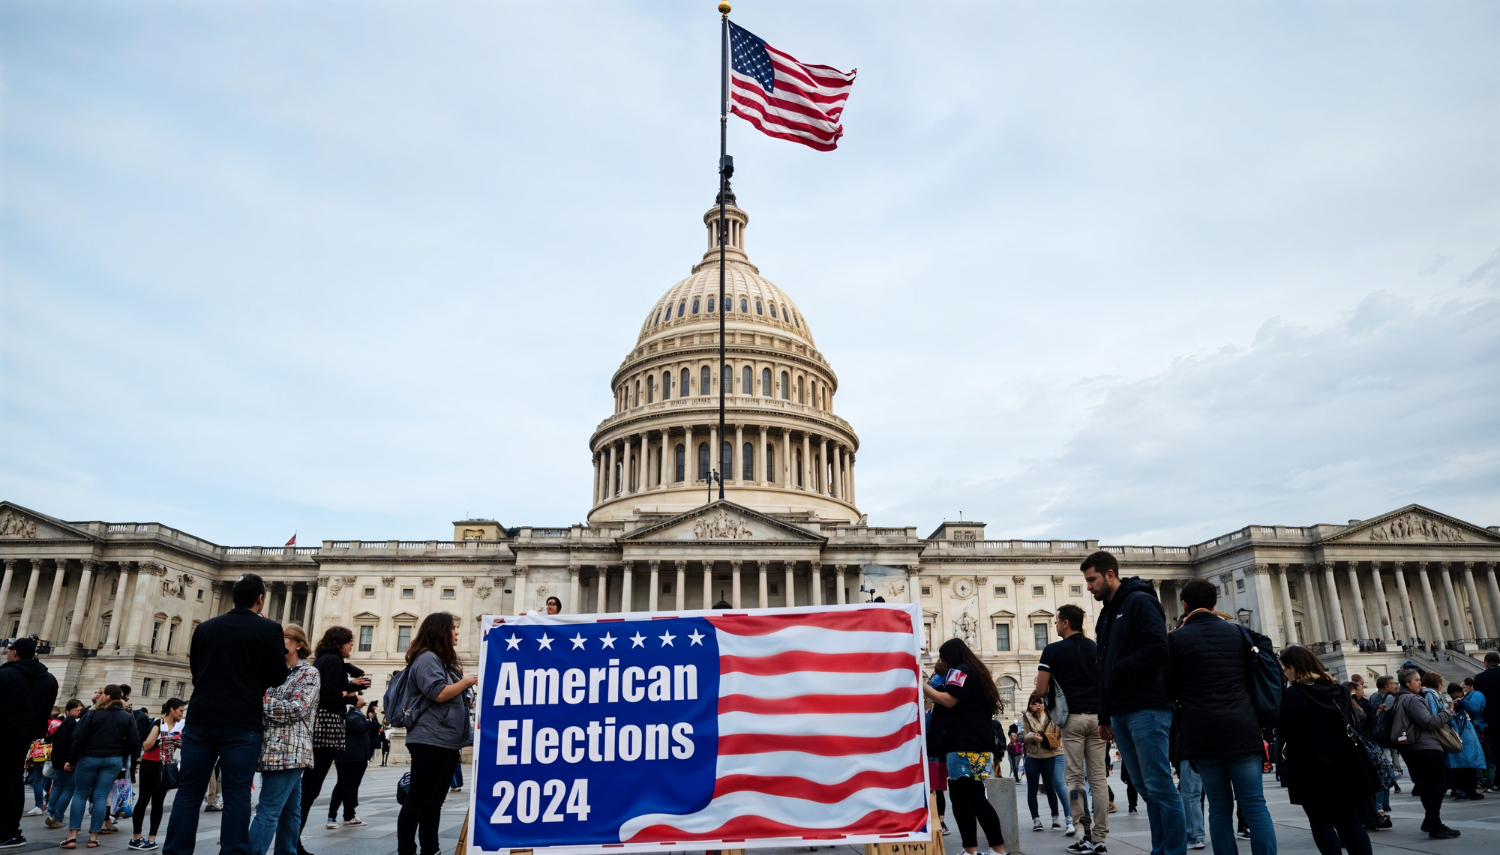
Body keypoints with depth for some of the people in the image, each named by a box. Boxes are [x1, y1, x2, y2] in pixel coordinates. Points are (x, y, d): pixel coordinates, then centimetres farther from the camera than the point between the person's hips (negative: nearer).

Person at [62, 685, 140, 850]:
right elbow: (134, 742, 0)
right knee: (101, 797, 5)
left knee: (80, 794, 9)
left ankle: (72, 836, 3)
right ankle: (93, 837, 4)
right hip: (114, 760, 2)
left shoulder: (94, 714, -6)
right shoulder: (127, 717, 4)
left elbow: (79, 738, -8)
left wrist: (71, 760, 0)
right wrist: (128, 761, 10)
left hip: (89, 757, -2)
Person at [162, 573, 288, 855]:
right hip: (242, 724, -4)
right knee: (237, 794, 1)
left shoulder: (205, 627, 9)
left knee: (189, 791, 9)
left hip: (200, 719, 4)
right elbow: (279, 676, -1)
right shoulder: (268, 629, -5)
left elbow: (195, 671, 19)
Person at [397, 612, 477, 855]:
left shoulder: (444, 660, 20)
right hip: (430, 742, -10)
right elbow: (439, 693, -21)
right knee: (418, 800, -4)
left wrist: (471, 697, 8)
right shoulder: (427, 658, -11)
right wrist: (468, 681, -10)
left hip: (448, 743, 10)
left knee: (435, 801, 12)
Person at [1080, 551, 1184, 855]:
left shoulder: (1140, 602, -6)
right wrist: (1105, 716, 18)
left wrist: (1119, 670, -11)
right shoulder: (1106, 615, 20)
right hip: (1121, 713, 9)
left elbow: (1157, 648, -19)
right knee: (1145, 788, 11)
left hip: (1147, 708, -9)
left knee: (1160, 787, -6)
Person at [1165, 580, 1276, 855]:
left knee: (1219, 806, 7)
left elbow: (1167, 688, 0)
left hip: (1202, 733, -2)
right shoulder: (1237, 631, 8)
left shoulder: (1176, 638, -2)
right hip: (1242, 729, 2)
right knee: (1254, 804, 3)